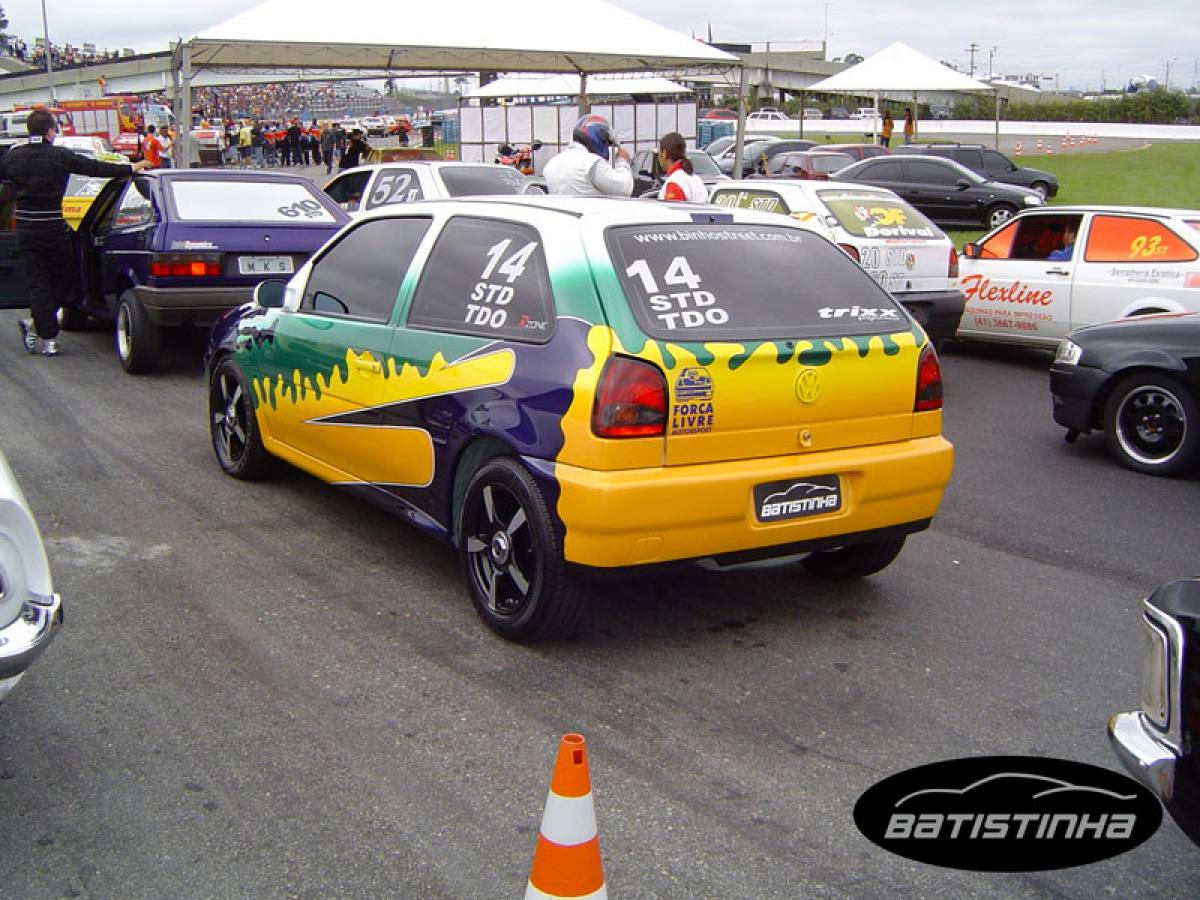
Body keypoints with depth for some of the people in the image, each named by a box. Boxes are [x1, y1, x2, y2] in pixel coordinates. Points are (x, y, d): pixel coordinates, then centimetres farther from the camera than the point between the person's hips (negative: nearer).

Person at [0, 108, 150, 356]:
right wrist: (132, 168, 6)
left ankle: (48, 339, 2)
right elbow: (95, 168, -4)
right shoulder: (60, 156, -8)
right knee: (63, 278, 15)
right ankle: (36, 322, 6)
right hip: (53, 229, -3)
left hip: (25, 229, 3)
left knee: (38, 282, 7)